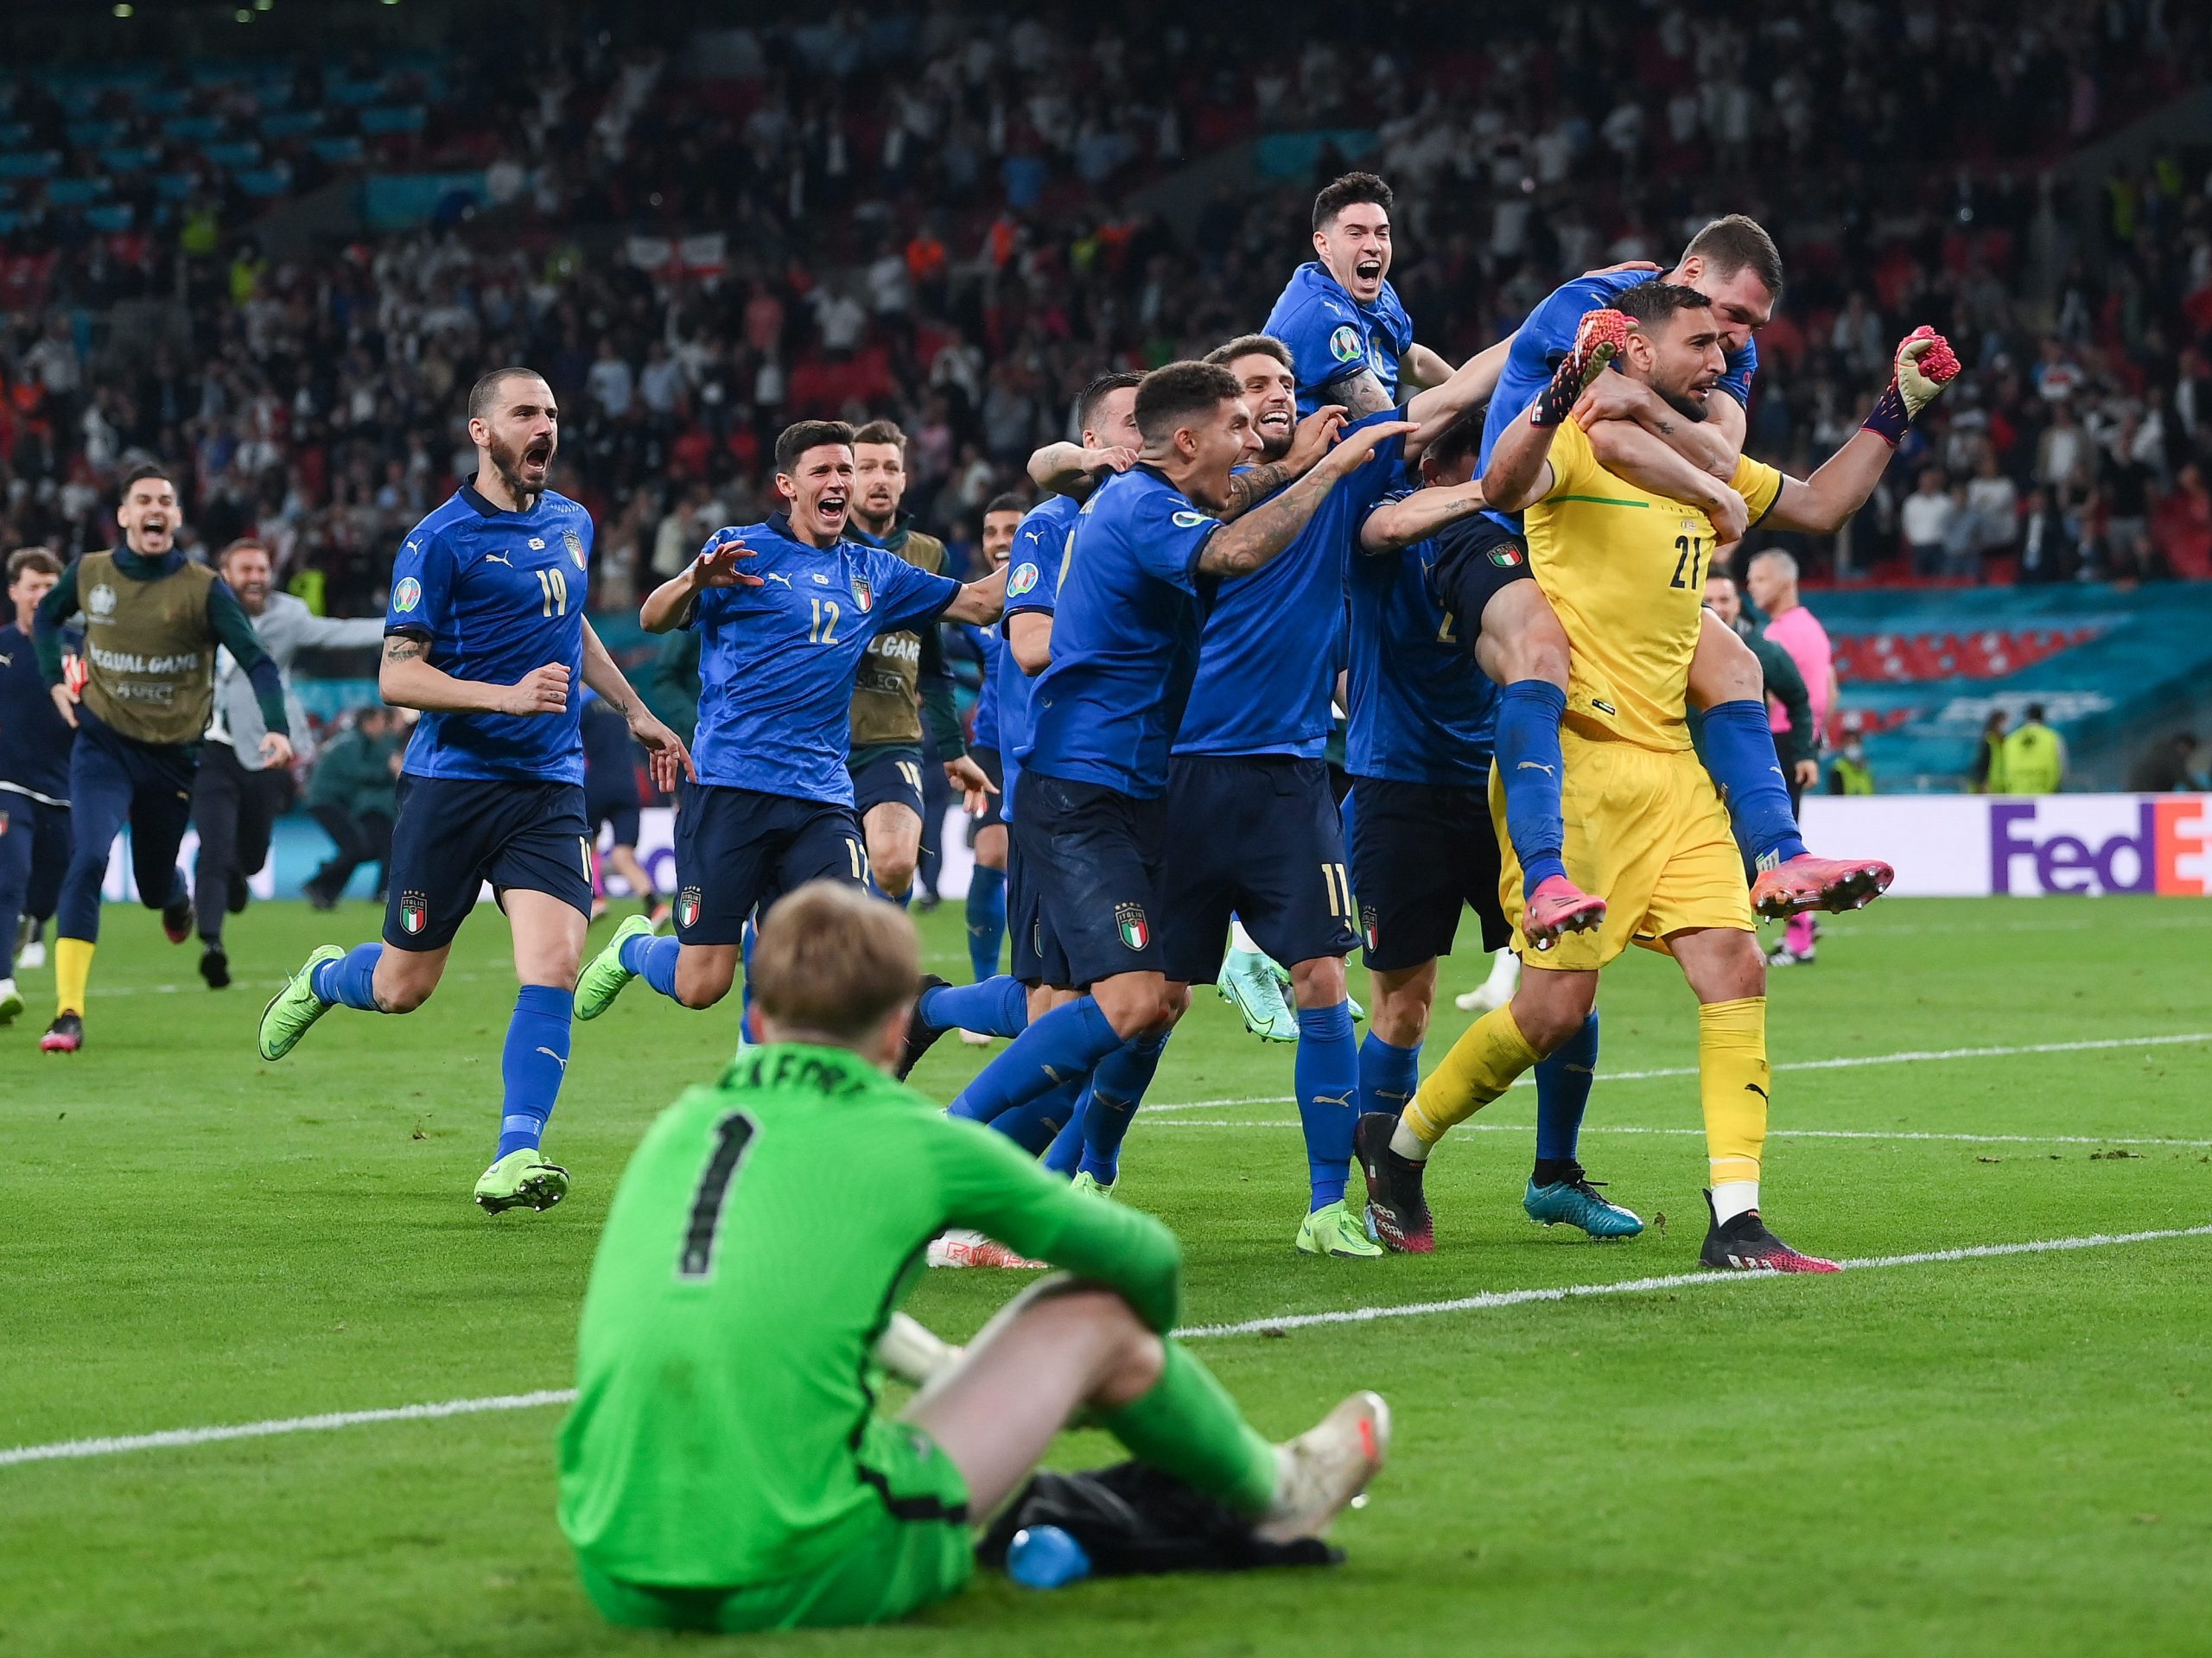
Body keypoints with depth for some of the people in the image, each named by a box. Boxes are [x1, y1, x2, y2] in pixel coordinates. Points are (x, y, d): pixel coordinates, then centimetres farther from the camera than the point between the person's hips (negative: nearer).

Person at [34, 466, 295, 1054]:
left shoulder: (203, 588, -10)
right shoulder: (90, 574, -2)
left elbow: (256, 660, -15)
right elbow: (47, 615, 20)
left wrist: (277, 729, -31)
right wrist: (55, 681, 7)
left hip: (172, 755, 0)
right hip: (102, 744, 0)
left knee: (155, 885, 11)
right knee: (89, 858, -22)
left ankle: (177, 897, 54)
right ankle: (68, 1014, -23)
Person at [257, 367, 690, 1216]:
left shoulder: (571, 524, 11)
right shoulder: (440, 540, -10)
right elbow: (396, 676, -13)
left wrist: (634, 712, 33)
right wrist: (508, 696, -24)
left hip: (549, 787, 4)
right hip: (451, 782, -4)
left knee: (552, 967, -15)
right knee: (402, 987, 6)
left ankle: (515, 1158, -14)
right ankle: (322, 977, 40)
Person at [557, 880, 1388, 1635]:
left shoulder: (676, 1128, 14)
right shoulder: (918, 1142, 1)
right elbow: (1148, 1260, 15)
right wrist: (1136, 1365, 38)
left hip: (619, 1586, 5)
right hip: (800, 1585, -5)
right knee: (1093, 1314, 13)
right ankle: (1273, 1494, 40)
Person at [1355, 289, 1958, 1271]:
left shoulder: (1705, 462, 18)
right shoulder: (1580, 443, -7)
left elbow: (1820, 505, 33)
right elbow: (1504, 486, -30)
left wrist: (1897, 409, 27)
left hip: (1670, 766, 8)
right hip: (1575, 758, -7)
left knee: (1735, 972, -6)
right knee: (1556, 1006, -6)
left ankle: (1735, 1223, -4)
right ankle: (1396, 1143, 18)